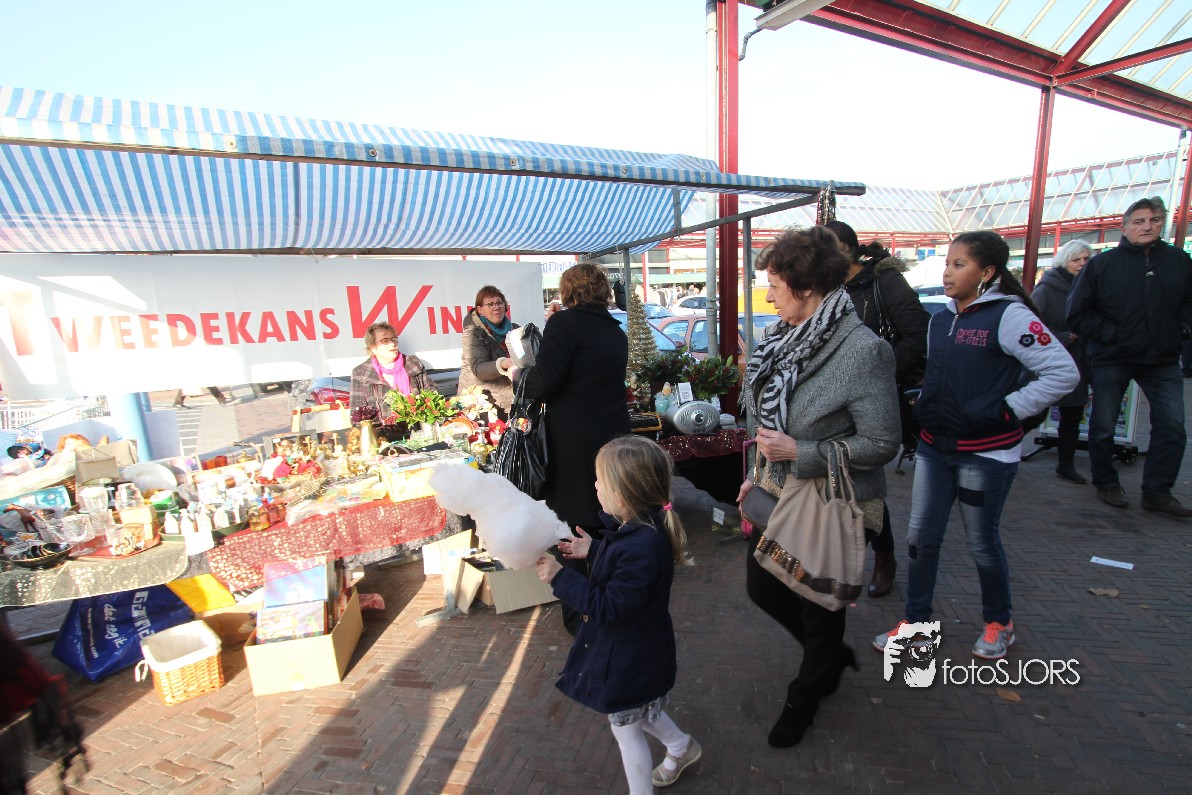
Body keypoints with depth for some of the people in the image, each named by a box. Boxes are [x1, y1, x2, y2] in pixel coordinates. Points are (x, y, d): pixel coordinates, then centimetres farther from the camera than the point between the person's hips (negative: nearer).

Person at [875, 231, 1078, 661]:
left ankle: (998, 623, 37)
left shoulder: (1009, 316, -13)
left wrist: (1005, 409, -17)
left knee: (982, 542, 11)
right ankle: (915, 622, 25)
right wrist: (924, 407, 8)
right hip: (934, 447, 6)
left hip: (986, 453, -6)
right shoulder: (940, 319, 9)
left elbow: (1063, 372, -14)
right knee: (921, 537, 9)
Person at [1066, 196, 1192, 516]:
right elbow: (1077, 313, -6)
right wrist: (1110, 334, -13)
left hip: (1163, 360, 4)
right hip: (1111, 359, -3)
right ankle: (1106, 484, 24)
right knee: (1103, 427, 6)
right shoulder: (1102, 264, -6)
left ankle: (1157, 493, 15)